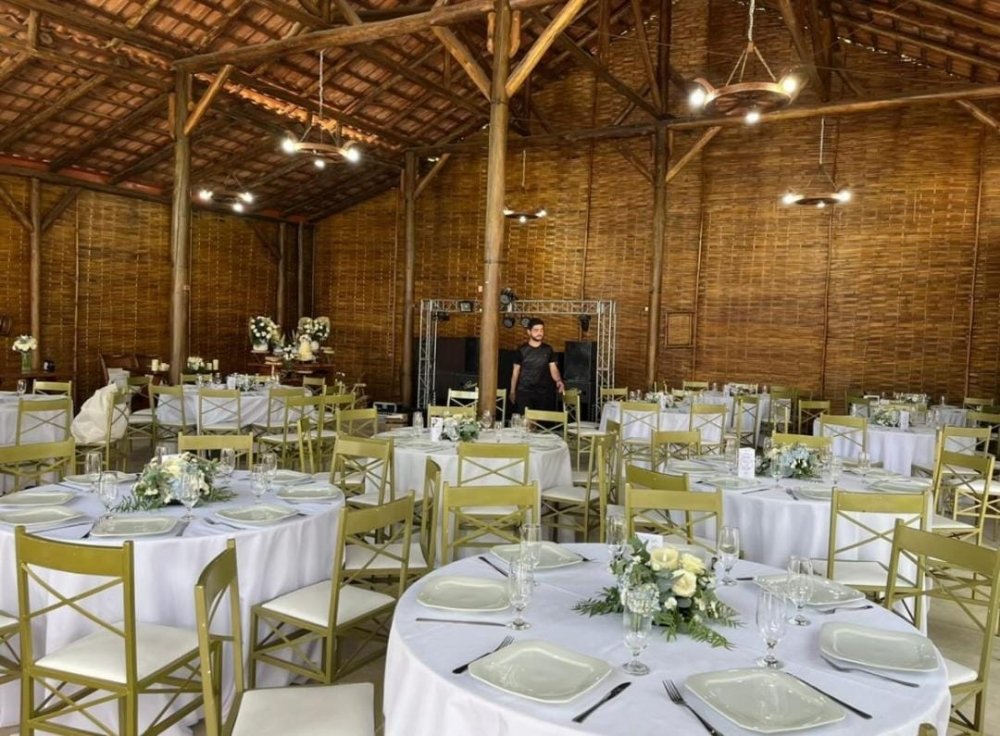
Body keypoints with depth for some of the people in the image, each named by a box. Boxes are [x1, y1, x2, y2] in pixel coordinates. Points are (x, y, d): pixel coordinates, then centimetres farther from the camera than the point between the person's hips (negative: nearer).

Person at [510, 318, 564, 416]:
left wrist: (558, 380, -19)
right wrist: (512, 392, 6)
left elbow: (553, 368, 2)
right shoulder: (522, 350, 0)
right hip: (524, 391, -2)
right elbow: (516, 372, 5)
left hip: (543, 392, 2)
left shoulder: (548, 349, 5)